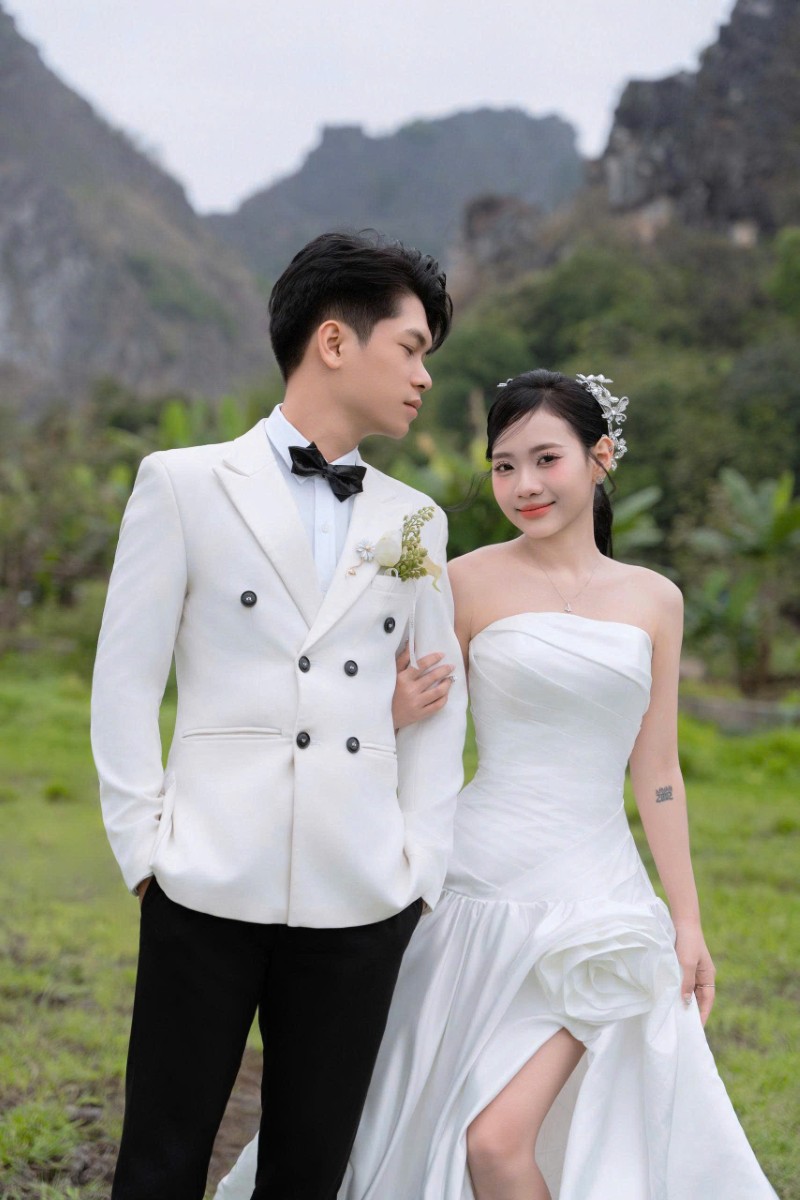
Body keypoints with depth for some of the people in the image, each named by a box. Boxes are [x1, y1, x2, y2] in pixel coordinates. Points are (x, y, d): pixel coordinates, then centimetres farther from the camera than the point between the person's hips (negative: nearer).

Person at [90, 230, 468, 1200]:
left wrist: (422, 867, 6)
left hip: (363, 902, 3)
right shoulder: (185, 484, 2)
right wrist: (144, 846, -4)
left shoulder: (415, 521, 13)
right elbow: (124, 682, 1)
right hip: (210, 889, -3)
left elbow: (437, 705, 14)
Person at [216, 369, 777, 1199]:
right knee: (428, 1128, 8)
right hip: (478, 888, -1)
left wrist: (686, 920, 10)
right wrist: (401, 710, -17)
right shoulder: (469, 582, -1)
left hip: (594, 907, 1)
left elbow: (656, 772, 10)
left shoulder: (654, 601, 7)